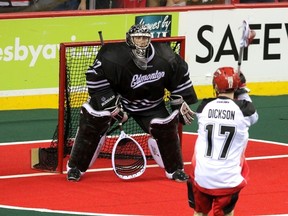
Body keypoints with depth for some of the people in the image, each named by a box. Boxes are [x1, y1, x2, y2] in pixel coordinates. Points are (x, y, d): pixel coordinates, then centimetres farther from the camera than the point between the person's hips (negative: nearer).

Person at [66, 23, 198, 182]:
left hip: (150, 105, 2)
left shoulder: (165, 59, -19)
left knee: (165, 127, -14)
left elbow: (180, 75, -3)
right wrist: (111, 103, -26)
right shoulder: (114, 57, -30)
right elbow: (95, 75, -25)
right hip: (117, 97, -2)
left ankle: (175, 170, 11)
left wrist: (181, 103, -1)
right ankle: (75, 168, -5)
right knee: (92, 121, -19)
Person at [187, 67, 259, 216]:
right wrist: (243, 93, 22)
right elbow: (253, 117, 17)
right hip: (228, 180, -2)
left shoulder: (204, 107, -1)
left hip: (201, 177, 2)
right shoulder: (243, 109, -7)